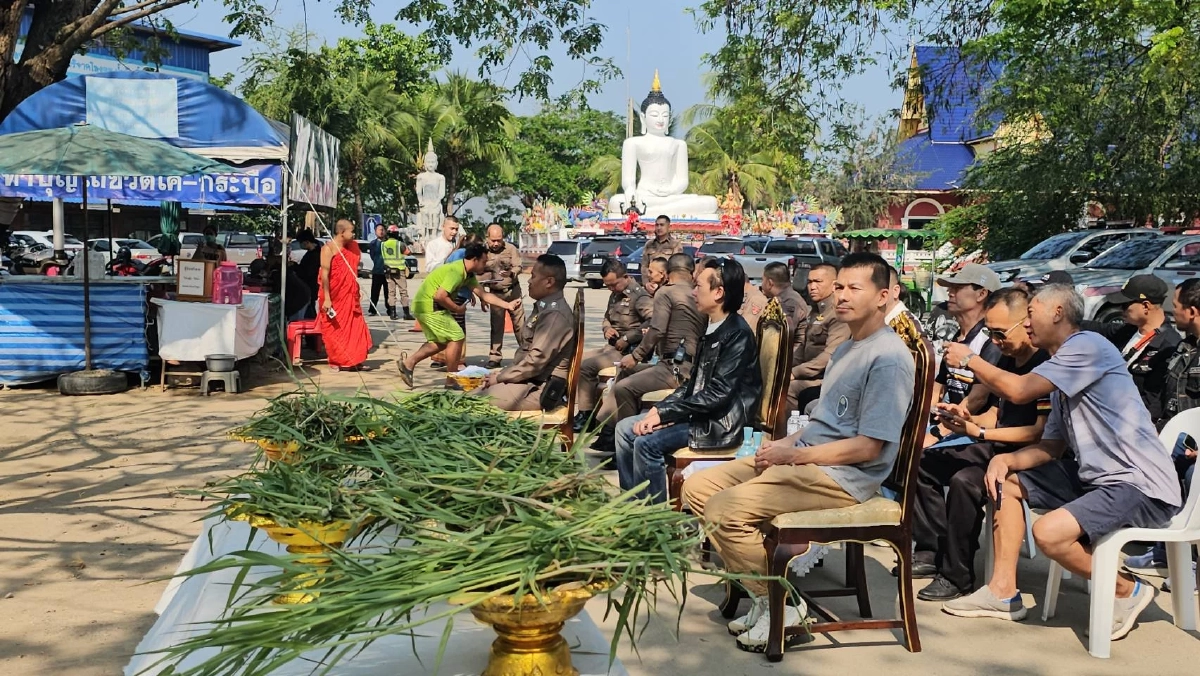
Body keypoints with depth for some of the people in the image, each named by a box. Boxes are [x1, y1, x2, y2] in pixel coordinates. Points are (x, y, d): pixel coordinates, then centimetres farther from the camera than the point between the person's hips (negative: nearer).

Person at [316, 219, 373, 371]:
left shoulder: (350, 248, 12)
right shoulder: (328, 248, -11)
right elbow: (324, 274, -17)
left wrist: (358, 290, 14)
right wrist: (326, 298, -22)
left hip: (350, 297, 7)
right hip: (334, 298, -7)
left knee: (355, 329, 5)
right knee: (334, 330, 2)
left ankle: (353, 360, 13)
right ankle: (336, 362, 12)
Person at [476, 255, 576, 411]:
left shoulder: (555, 314, -18)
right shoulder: (545, 308, 16)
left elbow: (536, 360, -21)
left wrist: (500, 377, -12)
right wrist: (503, 373, 10)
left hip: (541, 389, -10)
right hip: (530, 381, 10)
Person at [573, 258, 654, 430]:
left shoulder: (639, 295, -14)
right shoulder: (615, 295, 15)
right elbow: (607, 318, 30)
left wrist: (627, 338, -25)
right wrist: (607, 328, 5)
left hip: (629, 351, -9)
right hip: (612, 347, 9)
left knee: (586, 367, -20)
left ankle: (587, 415, -9)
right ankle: (580, 409, 3)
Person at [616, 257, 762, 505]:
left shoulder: (737, 334, -18)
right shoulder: (711, 328, 10)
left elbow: (717, 394, -23)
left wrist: (663, 413, -19)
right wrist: (660, 409, -2)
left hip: (721, 423, -10)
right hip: (698, 412, 10)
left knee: (646, 442, -23)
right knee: (625, 429, 4)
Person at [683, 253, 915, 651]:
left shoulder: (889, 358, -15)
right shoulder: (846, 349, 17)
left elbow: (867, 447, -19)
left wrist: (791, 455, -14)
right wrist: (786, 443, 2)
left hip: (845, 476, -10)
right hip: (806, 458, 10)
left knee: (724, 510, -24)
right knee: (697, 488, 1)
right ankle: (761, 589, 0)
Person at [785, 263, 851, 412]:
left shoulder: (838, 313, -14)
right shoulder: (815, 311, 17)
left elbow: (830, 355, -22)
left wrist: (795, 372, -22)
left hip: (822, 379, -9)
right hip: (808, 375, 9)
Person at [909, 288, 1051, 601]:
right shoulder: (1008, 360, 10)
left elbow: (1042, 432, -22)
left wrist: (980, 433, -21)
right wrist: (969, 418, -2)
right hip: (996, 447, 10)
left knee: (964, 480, -32)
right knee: (924, 462, 5)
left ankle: (957, 577, -20)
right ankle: (932, 551, 5)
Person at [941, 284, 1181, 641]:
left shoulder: (1088, 345, -13)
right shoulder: (1063, 368, 17)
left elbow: (1019, 390, -21)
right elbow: (1052, 446, 14)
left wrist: (969, 359, -6)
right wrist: (1006, 460, -4)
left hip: (1143, 487, -10)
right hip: (1098, 480, 10)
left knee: (1048, 532, -29)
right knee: (1006, 481, 14)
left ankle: (1127, 590, -3)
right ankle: (1003, 591, 11)